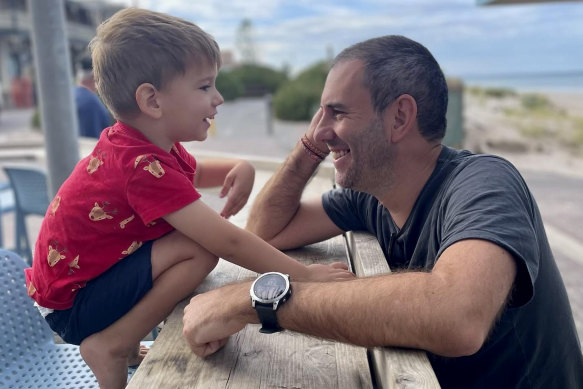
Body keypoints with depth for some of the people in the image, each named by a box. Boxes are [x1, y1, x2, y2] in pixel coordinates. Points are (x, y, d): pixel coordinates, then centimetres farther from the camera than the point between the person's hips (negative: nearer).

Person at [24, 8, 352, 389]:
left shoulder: (137, 143, 0)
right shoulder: (145, 165, -29)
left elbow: (194, 173, 18)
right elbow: (227, 241, -31)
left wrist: (239, 168, -4)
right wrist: (304, 274, -23)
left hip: (71, 276, 10)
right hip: (72, 304, -10)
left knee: (201, 229, 12)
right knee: (201, 247, -26)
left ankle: (126, 344, 15)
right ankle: (110, 346, -10)